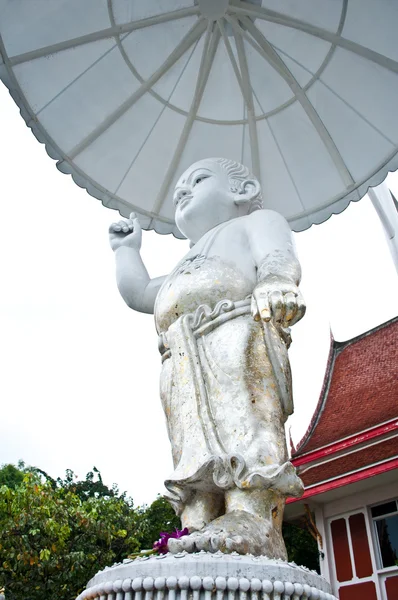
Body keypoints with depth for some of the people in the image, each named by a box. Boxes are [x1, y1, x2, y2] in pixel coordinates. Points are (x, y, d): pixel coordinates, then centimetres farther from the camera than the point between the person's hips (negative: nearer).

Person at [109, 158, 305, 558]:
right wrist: (126, 248, 54)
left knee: (242, 425, -27)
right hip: (182, 369, 7)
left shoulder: (256, 221, 25)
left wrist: (275, 281, -22)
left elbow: (279, 257, 3)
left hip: (235, 337, -6)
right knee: (193, 446, -13)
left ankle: (254, 522, -39)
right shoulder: (185, 269, 45)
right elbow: (138, 294, 39)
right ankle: (199, 530, -24)